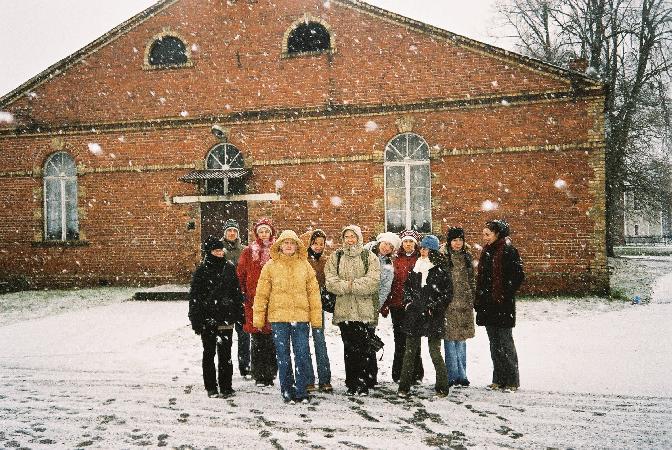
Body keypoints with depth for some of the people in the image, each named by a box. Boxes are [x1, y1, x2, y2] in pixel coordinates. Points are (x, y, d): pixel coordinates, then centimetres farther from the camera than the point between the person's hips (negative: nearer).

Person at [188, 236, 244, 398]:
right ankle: (211, 387, 18)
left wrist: (239, 313, 7)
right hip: (208, 318, -2)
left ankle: (226, 386, 15)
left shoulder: (229, 267, 6)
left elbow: (237, 292, 11)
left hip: (226, 318, 2)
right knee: (209, 353, 8)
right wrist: (195, 320, -7)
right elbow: (194, 296, -2)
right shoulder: (201, 270, -2)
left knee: (225, 354, 6)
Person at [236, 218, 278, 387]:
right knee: (257, 341, 2)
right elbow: (240, 275, 8)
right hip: (253, 302, 0)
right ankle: (259, 375, 10)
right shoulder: (248, 252, 9)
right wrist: (243, 295, 0)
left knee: (271, 340, 1)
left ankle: (270, 374, 11)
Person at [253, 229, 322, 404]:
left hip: (301, 316, 1)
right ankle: (287, 390, 19)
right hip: (278, 317, 0)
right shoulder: (271, 266, 4)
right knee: (283, 356, 6)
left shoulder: (305, 265, 6)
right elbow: (261, 293, 5)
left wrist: (316, 316, 2)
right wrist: (258, 316, 1)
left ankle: (301, 390, 14)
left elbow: (313, 292, 6)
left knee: (303, 355, 2)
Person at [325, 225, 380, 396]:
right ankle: (351, 383, 12)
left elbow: (373, 280, -7)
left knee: (362, 347, -2)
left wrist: (352, 285, -14)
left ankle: (362, 383, 6)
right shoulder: (335, 257, 13)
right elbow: (330, 280, 0)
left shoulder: (369, 257, 6)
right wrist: (346, 286, -15)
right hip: (343, 308, 2)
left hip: (363, 308, -2)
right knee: (348, 347, 4)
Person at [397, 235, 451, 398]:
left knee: (435, 352, -1)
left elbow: (448, 293, -5)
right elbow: (407, 285, 20)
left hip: (433, 317, -4)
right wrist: (408, 301, 6)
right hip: (414, 314, 5)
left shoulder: (441, 269, -3)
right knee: (410, 351, 6)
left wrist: (434, 306, -12)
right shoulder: (416, 267, 11)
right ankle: (404, 386, 12)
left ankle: (442, 387, 14)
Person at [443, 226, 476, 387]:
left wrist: (474, 299, 13)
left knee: (462, 339, 9)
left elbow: (472, 280, 17)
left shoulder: (467, 257, 12)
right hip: (448, 303, -4)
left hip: (464, 303, 4)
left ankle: (462, 375, 18)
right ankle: (452, 375, 9)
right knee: (450, 339, 0)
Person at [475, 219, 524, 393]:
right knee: (494, 343, 12)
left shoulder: (508, 251, -9)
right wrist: (478, 300, 13)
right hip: (488, 304, 8)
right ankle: (499, 379, 20)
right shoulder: (486, 251, 14)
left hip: (503, 305, -8)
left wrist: (506, 294, -14)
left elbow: (519, 276, -13)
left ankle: (512, 381, 9)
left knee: (505, 342, -1)